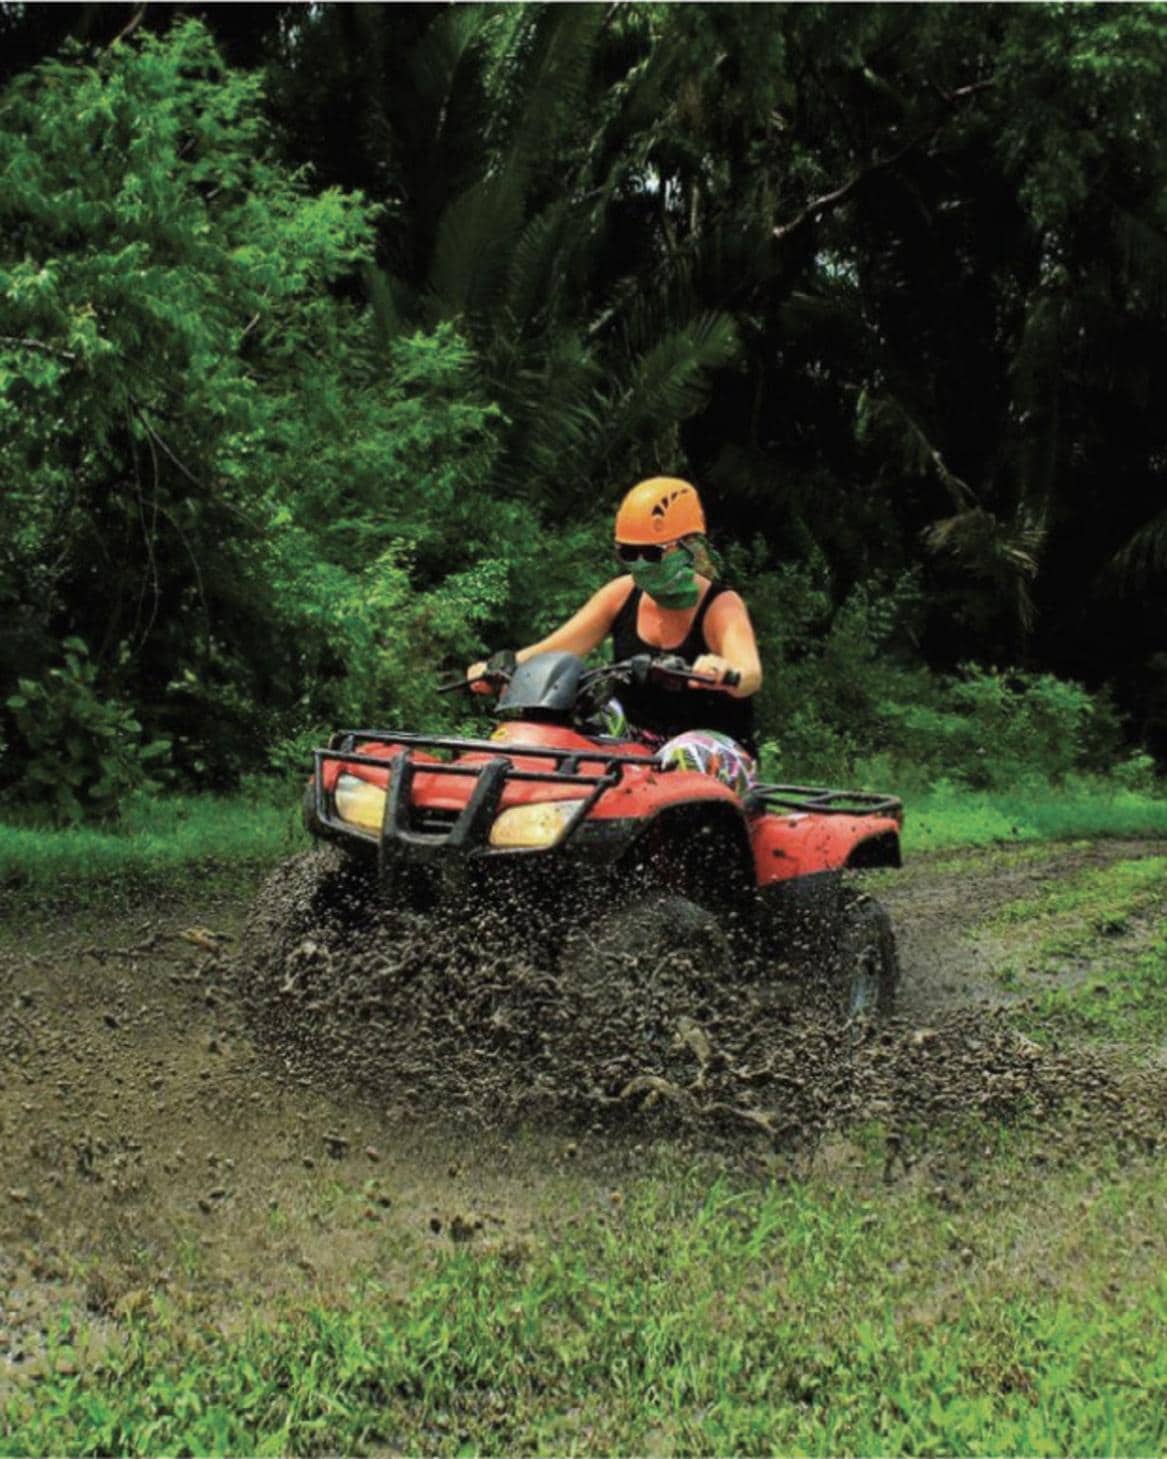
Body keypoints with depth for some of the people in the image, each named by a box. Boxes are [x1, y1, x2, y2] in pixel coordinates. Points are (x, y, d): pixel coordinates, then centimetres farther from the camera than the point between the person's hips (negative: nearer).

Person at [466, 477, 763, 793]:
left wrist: (724, 674, -56)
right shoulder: (623, 594, 3)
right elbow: (555, 647, -5)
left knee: (685, 757, -39)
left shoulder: (720, 606, -11)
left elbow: (750, 675, -31)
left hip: (716, 747, -5)